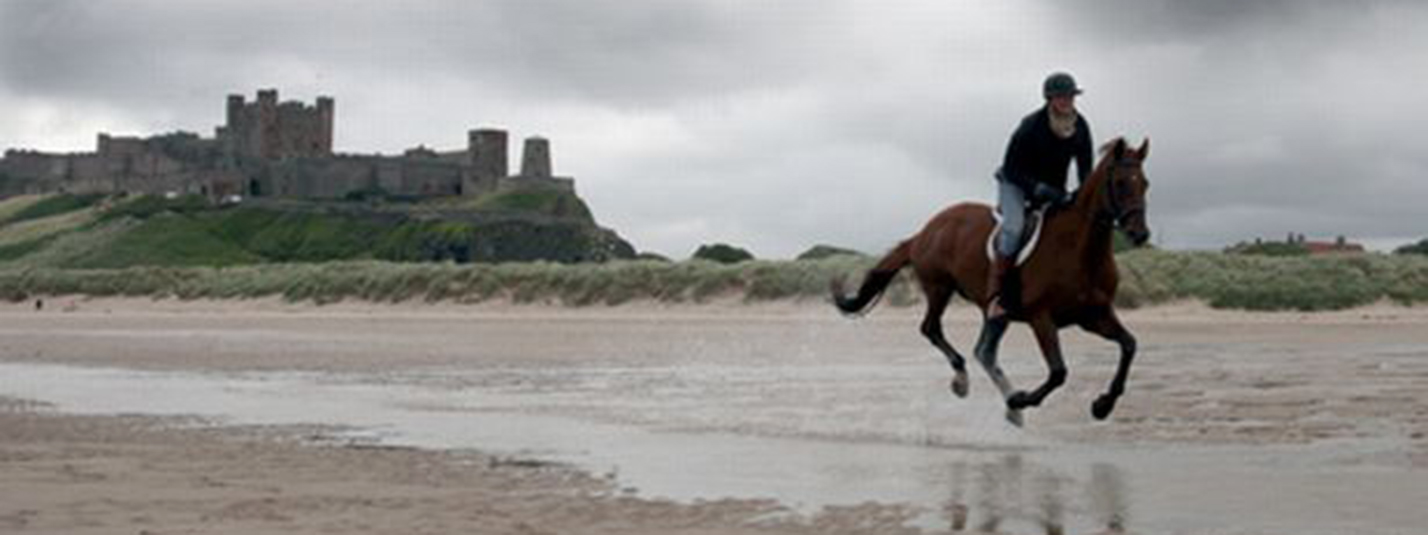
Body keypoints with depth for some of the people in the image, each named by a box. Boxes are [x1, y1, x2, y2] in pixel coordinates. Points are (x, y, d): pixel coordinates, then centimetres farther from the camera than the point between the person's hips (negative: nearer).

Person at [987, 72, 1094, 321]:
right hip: (1016, 185, -7)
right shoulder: (1031, 127, -26)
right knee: (1014, 227, -30)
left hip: (1052, 189, 7)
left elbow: (1085, 169, 2)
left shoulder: (1080, 127, -9)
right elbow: (1011, 169, -22)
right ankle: (994, 297, -29)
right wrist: (1042, 190, -31)